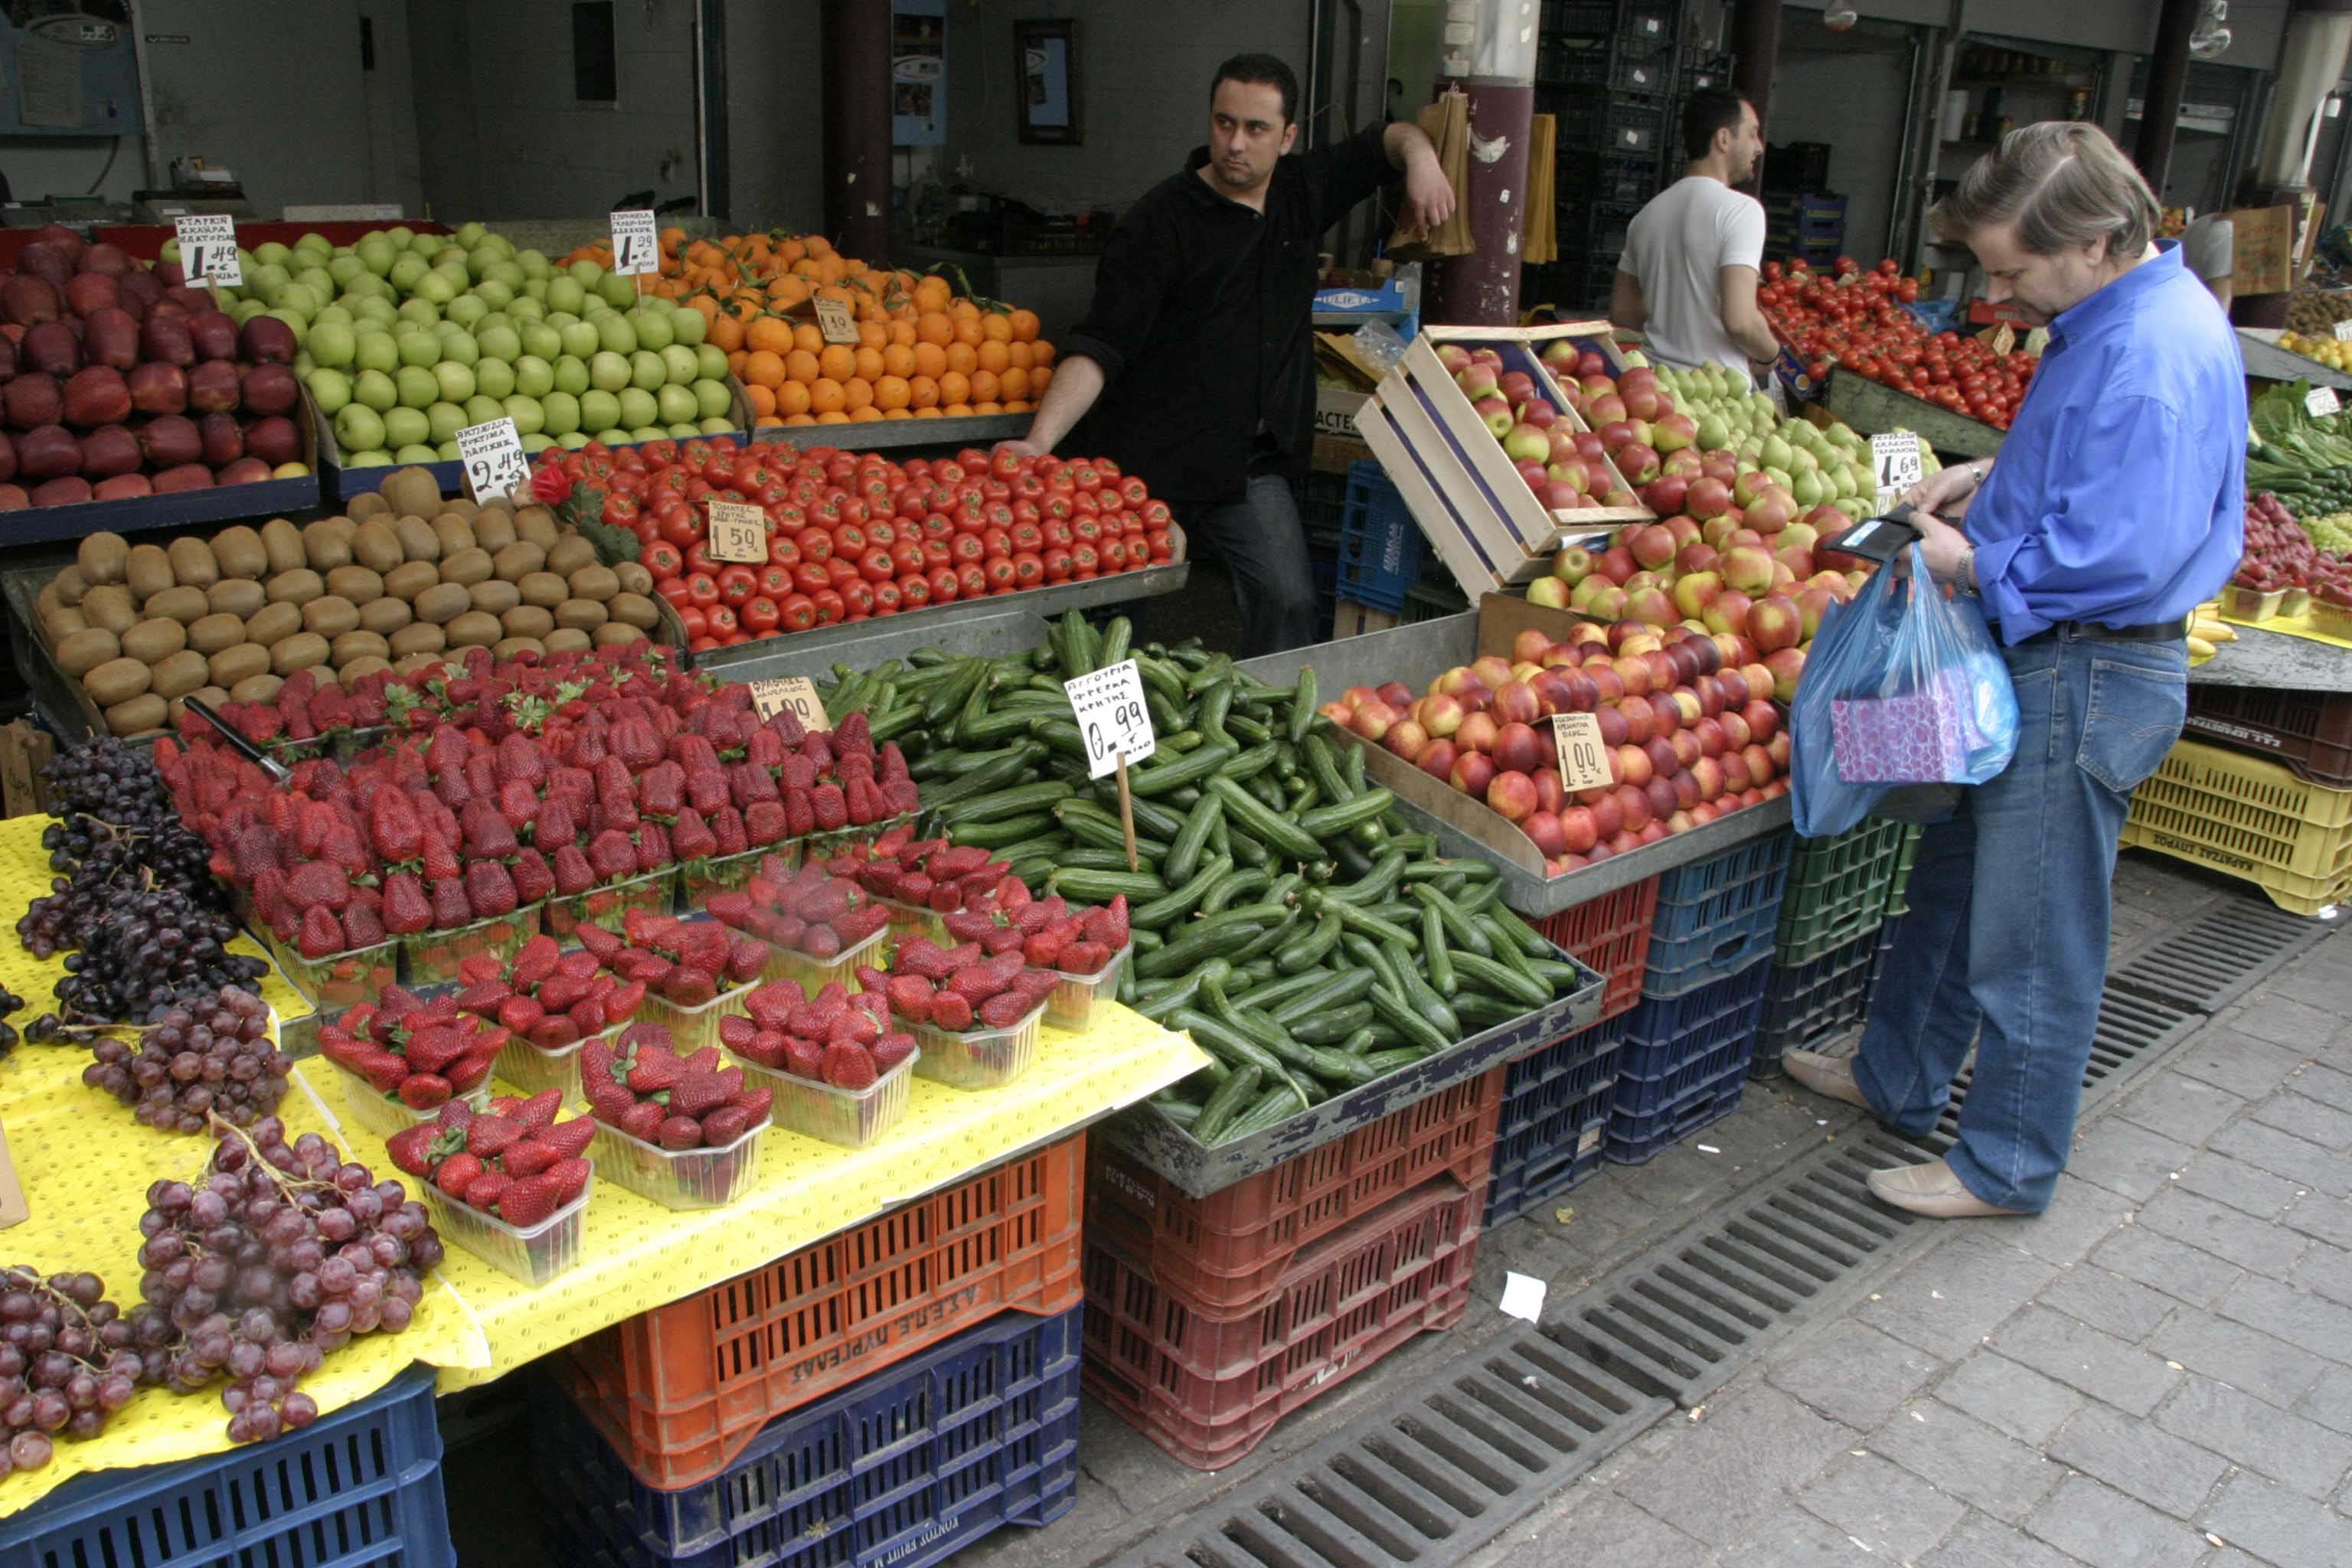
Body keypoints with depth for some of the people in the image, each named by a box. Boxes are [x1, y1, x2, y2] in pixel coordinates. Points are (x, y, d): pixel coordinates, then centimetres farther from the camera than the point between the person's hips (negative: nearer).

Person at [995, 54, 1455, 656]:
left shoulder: (1301, 191, 7)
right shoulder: (1161, 220, -11)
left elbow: (1385, 139, 24)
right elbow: (1100, 346, -18)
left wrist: (1421, 159, 0)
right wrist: (1040, 439, -32)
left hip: (1252, 461, 4)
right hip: (1149, 459, -4)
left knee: (1290, 603, -8)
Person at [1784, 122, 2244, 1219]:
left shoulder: (2157, 355, -24)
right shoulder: (2114, 321, 9)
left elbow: (2125, 552, -29)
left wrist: (1981, 568, -16)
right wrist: (1993, 479, 8)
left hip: (2083, 684, -11)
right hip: (2038, 666, 11)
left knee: (2031, 942, 3)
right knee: (1954, 885, 22)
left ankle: (2008, 1168, 21)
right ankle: (1897, 1078, 40)